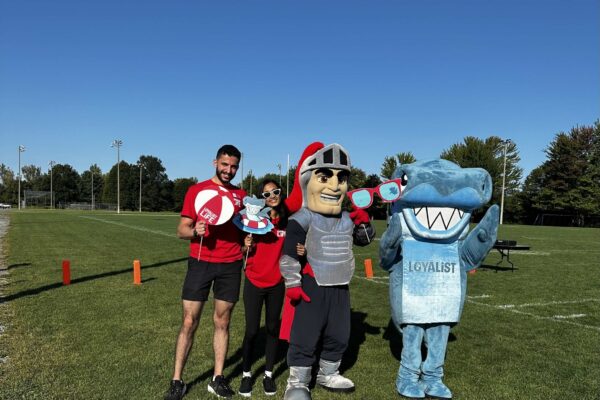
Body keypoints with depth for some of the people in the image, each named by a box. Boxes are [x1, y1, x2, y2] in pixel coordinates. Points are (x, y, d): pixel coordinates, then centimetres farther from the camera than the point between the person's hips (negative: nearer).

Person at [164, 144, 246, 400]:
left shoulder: (240, 195, 10)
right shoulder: (197, 190, 0)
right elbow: (181, 230, -1)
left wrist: (247, 239, -2)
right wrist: (194, 231, -22)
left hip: (231, 265, 3)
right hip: (200, 262, -2)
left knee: (222, 322, 9)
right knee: (189, 322, 1)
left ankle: (218, 379, 20)